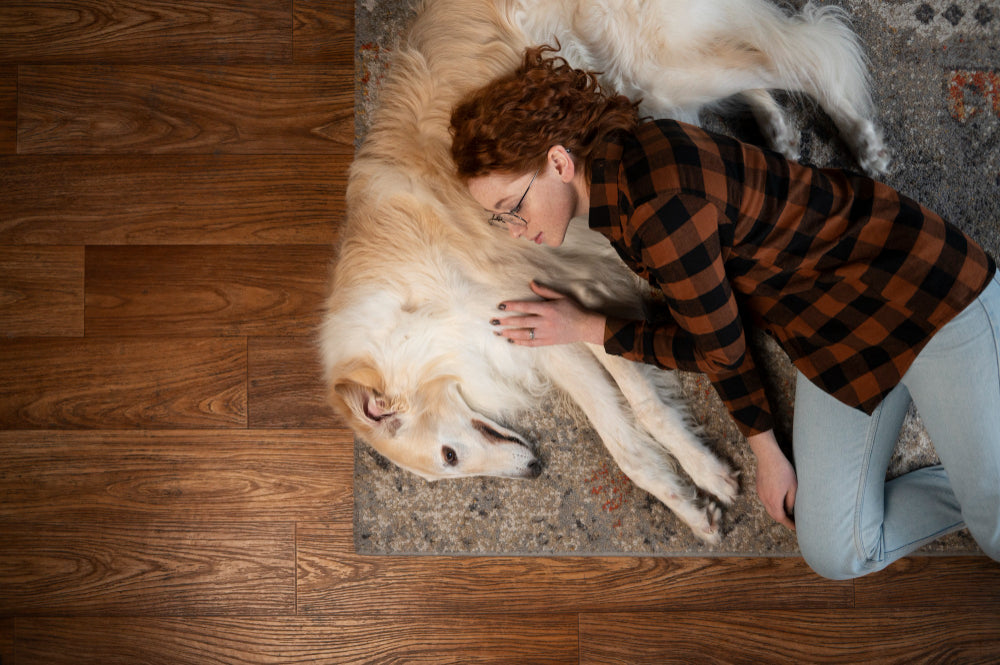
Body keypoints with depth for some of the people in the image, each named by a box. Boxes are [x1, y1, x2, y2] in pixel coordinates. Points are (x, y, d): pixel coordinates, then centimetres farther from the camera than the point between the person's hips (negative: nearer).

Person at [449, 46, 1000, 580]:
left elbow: (716, 346, -19)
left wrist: (587, 329, -11)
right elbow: (709, 327, 4)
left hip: (926, 292, -8)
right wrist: (765, 447, 6)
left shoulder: (660, 203, -32)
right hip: (834, 333, 8)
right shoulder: (611, 186, -2)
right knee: (836, 553, 1)